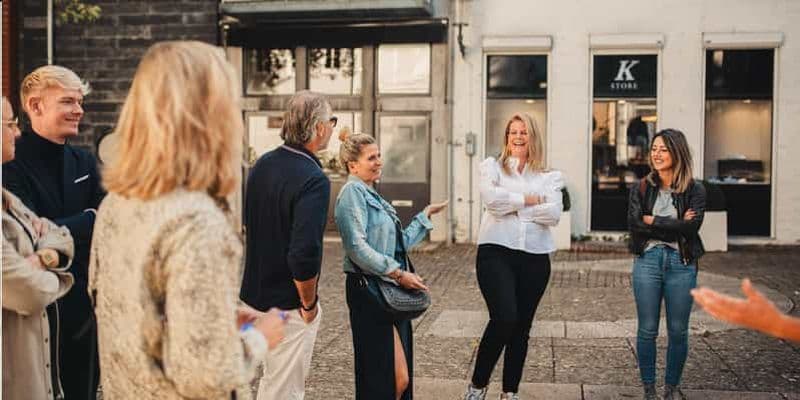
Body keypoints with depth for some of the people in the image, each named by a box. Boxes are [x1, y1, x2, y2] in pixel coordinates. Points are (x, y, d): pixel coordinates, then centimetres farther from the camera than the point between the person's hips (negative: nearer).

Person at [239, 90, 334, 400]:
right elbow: (304, 255, -30)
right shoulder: (313, 180, -24)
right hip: (289, 304, -8)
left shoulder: (262, 165, 4)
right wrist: (309, 303, -15)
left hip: (256, 292, 8)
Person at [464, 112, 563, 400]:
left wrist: (510, 206, -7)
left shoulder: (548, 177, 12)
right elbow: (490, 197, -11)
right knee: (504, 318, -18)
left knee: (522, 327, 9)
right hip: (496, 252, -3)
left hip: (535, 257, 3)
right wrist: (528, 199, -5)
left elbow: (553, 214, -6)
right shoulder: (492, 166, 9)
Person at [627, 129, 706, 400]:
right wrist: (675, 225, -12)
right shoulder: (641, 189, 4)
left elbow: (692, 226, -14)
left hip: (682, 264, -1)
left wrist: (653, 221, -10)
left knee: (678, 331, 8)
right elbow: (634, 225, -8)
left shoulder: (695, 190, 0)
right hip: (648, 261, 1)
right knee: (647, 330, 5)